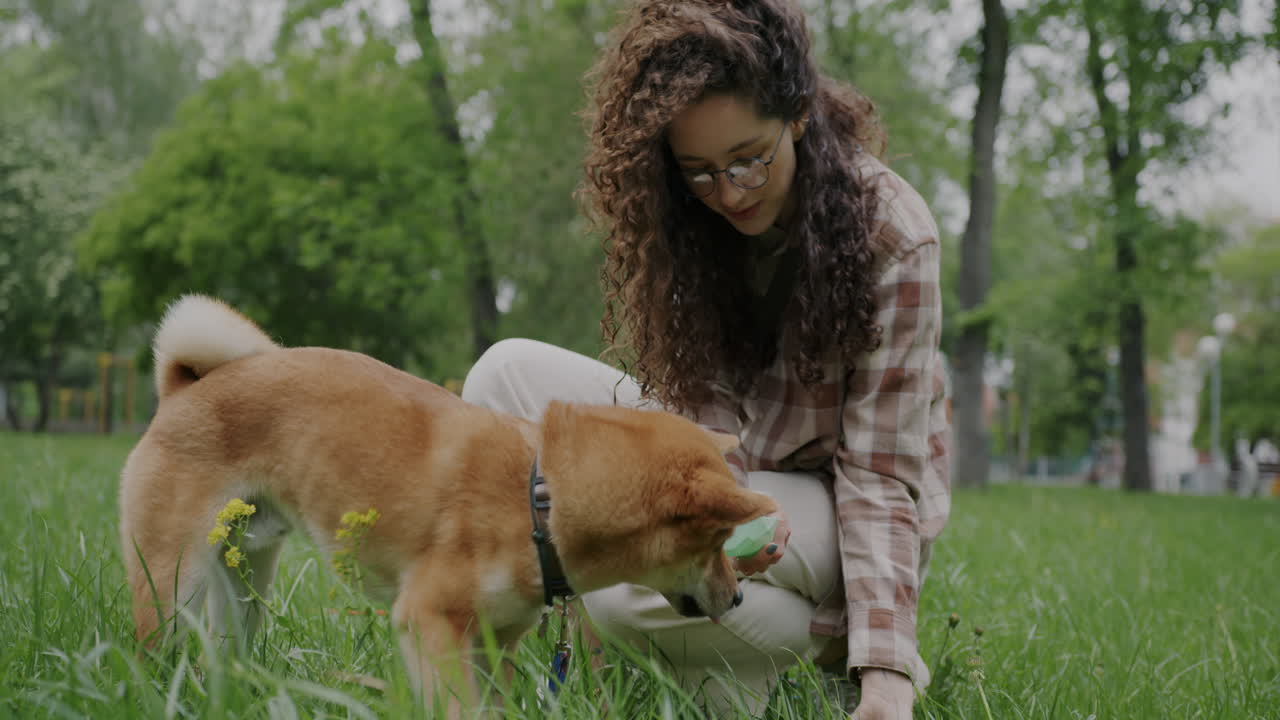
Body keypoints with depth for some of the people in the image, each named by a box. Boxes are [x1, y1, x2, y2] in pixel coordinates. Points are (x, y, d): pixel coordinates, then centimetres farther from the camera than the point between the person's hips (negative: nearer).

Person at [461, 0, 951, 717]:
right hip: (736, 461, 6)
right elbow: (698, 397, -10)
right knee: (509, 372, -11)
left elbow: (881, 473, -24)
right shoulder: (680, 216, -10)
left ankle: (822, 639, -7)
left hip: (832, 500, -5)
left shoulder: (890, 237, -24)